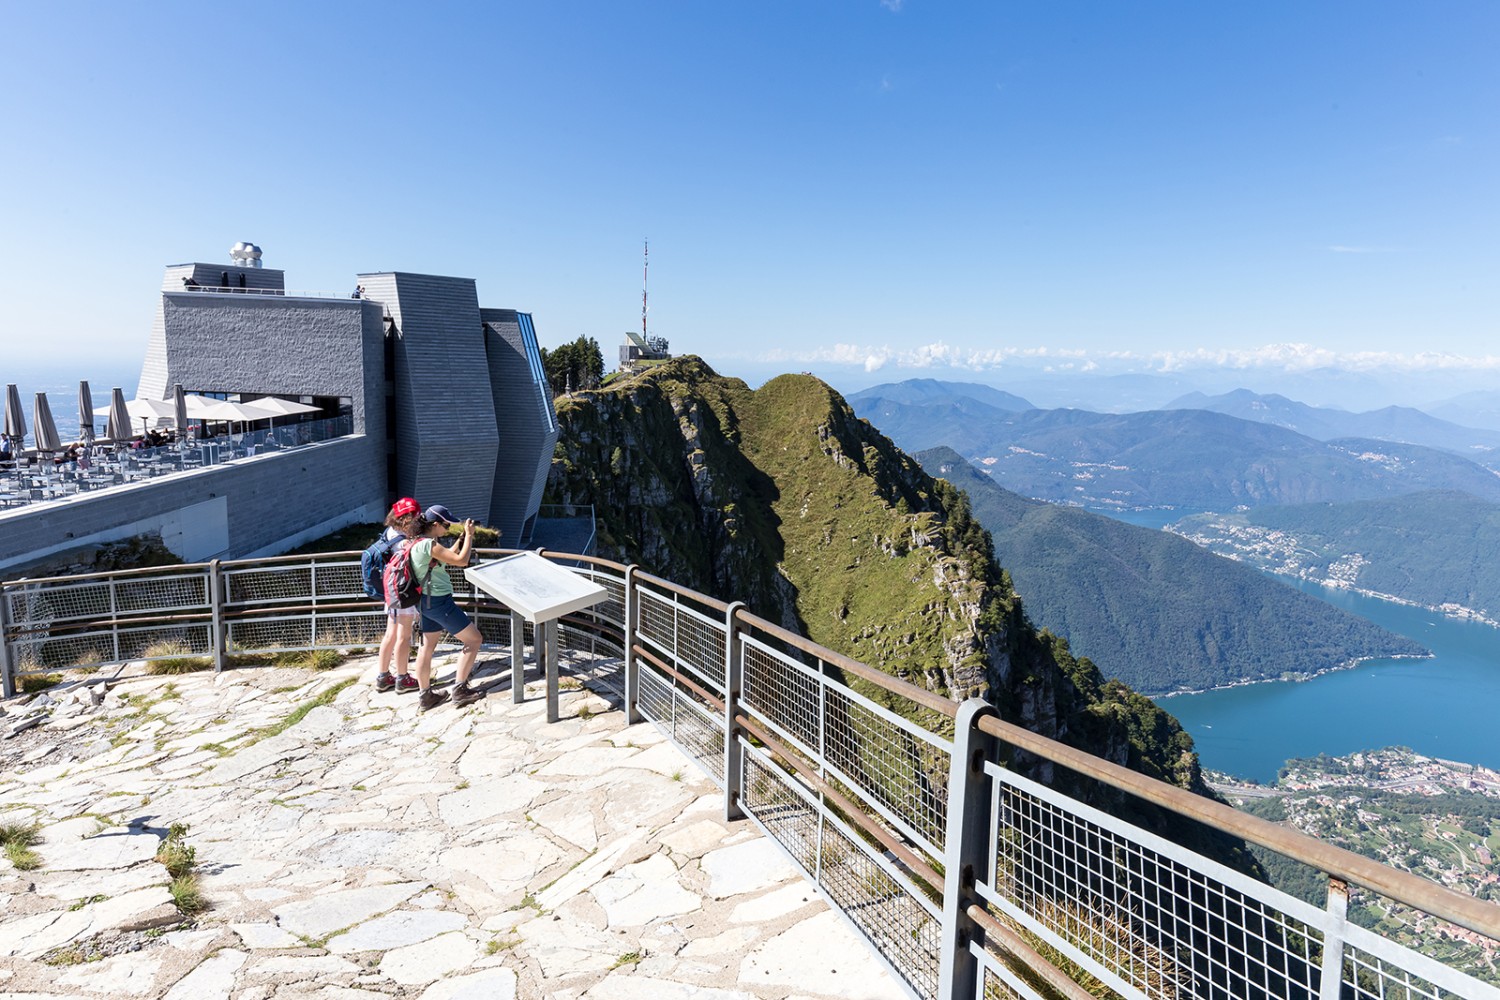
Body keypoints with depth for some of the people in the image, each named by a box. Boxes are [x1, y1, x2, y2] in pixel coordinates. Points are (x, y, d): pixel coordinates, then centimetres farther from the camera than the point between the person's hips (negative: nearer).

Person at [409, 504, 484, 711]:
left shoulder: (418, 543, 8)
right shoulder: (429, 544, -22)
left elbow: (447, 557, 19)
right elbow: (461, 560, -23)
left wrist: (462, 538, 11)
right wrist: (469, 535, -13)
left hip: (427, 602, 10)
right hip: (439, 602, -10)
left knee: (427, 647, 15)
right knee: (474, 640, 0)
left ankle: (426, 696, 23)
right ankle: (459, 690, 2)